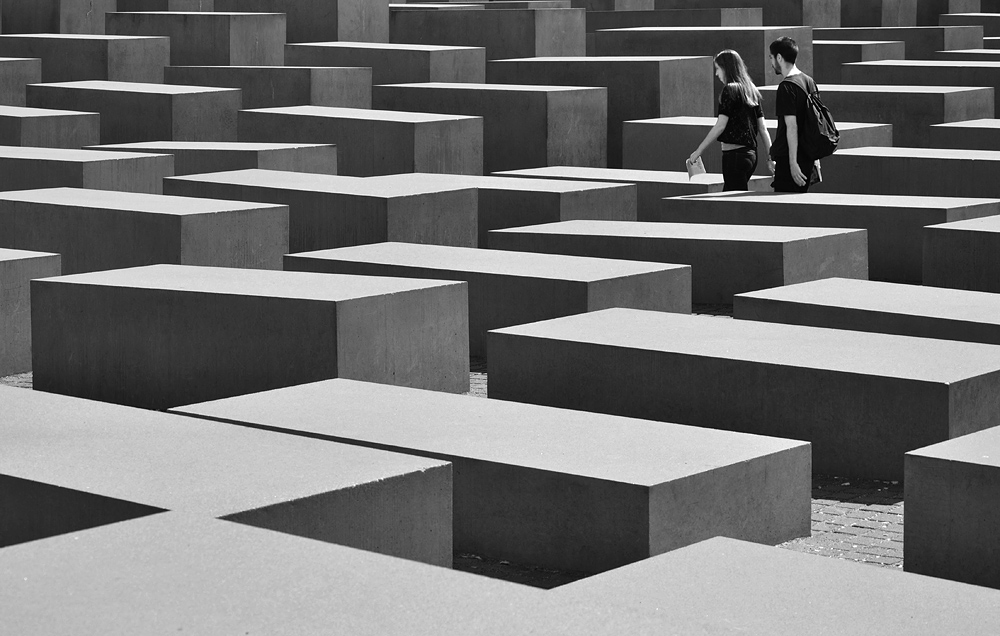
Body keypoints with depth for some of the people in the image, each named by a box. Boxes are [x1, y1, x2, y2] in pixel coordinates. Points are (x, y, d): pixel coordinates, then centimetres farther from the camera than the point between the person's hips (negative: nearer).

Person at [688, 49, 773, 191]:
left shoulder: (730, 90, -10)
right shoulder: (751, 90, 13)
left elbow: (720, 126, -15)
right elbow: (762, 128, 12)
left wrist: (698, 151, -11)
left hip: (735, 154, -8)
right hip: (751, 153, 8)